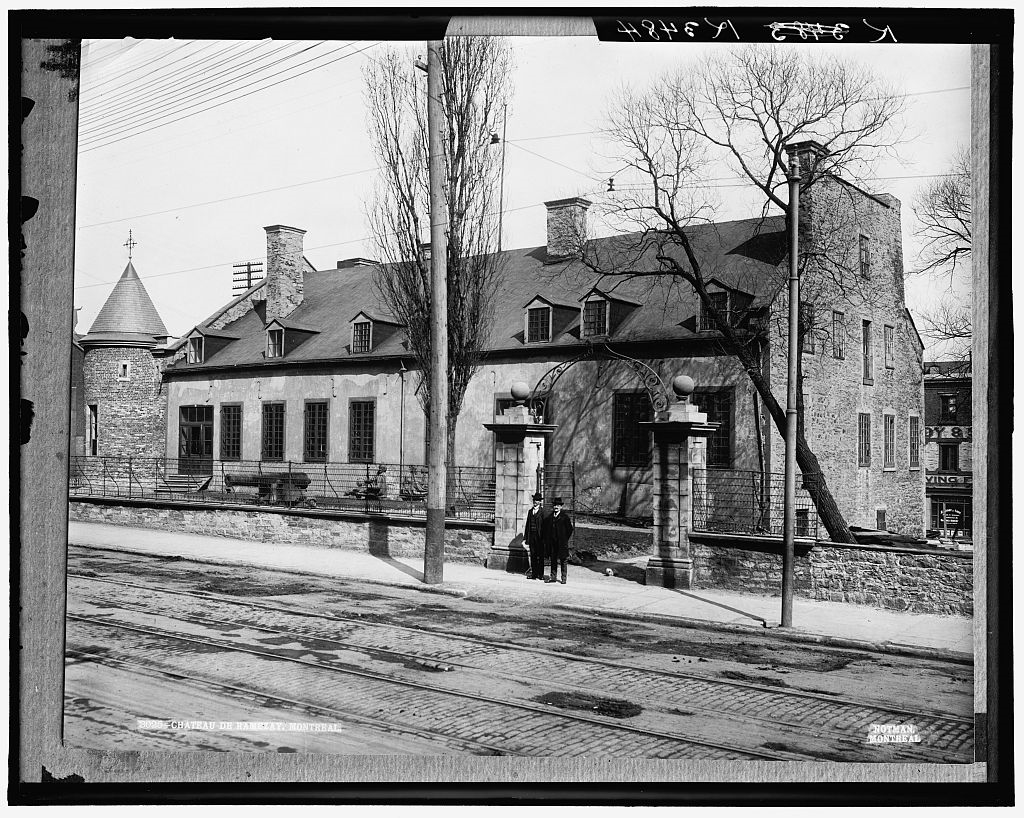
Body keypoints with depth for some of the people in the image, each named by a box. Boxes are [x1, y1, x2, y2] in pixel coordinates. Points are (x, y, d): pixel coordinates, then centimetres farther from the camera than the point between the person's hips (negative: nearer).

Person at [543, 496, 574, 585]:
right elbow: (546, 529, 15)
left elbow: (570, 529, -1)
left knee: (563, 561, 0)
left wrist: (565, 540, -3)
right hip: (552, 543, 4)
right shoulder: (549, 516, 10)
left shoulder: (565, 517, -3)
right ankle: (553, 577, 16)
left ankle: (564, 578, 4)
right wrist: (546, 541, 7)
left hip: (562, 543, -4)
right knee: (553, 560, 10)